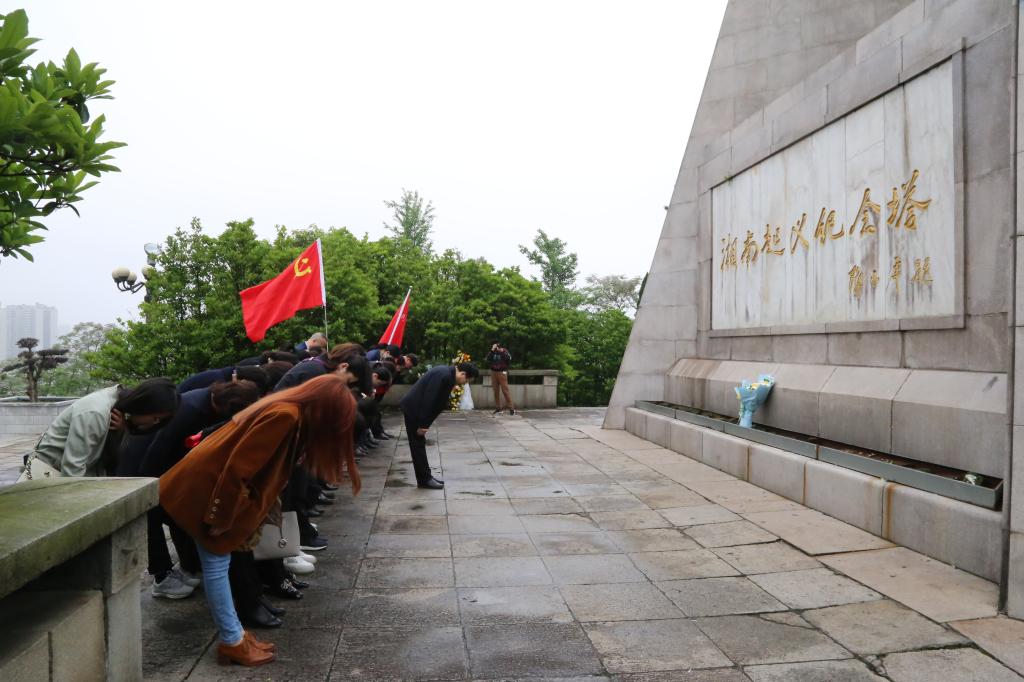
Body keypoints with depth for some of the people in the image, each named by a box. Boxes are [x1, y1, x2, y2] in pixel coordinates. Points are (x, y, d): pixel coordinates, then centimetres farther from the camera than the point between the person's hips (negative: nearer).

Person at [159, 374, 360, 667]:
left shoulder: (290, 411, 6)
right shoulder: (285, 415, -25)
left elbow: (265, 468, 15)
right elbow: (237, 468, -25)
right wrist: (221, 519, -17)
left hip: (215, 480, 9)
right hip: (205, 485, -9)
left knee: (219, 561, 13)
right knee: (217, 563, 1)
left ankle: (234, 634, 21)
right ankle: (233, 642, 11)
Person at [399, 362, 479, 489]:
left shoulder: (447, 374, 8)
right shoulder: (444, 375, -23)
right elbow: (429, 400, -25)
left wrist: (424, 424, 12)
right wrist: (423, 424, -20)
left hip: (415, 408, 10)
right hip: (413, 409, -10)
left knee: (420, 444, 14)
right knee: (418, 444, -2)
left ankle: (425, 477, 20)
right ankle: (424, 479, 4)